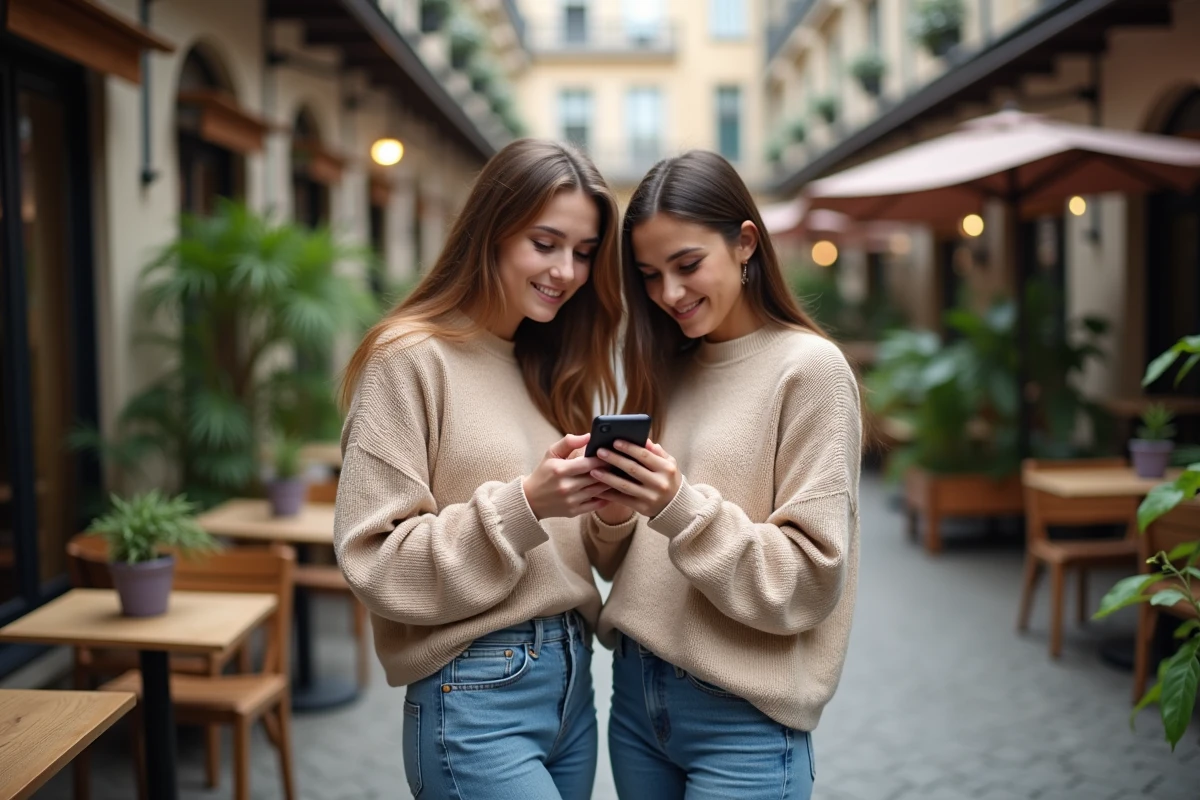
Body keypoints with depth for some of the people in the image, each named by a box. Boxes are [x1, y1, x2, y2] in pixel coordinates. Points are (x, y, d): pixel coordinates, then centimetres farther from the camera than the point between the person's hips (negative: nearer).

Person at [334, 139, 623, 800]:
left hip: (571, 677, 7)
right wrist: (521, 504, -23)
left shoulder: (546, 365, 11)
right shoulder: (411, 359, -10)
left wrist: (601, 503, -5)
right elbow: (373, 562, -15)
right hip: (477, 696, -7)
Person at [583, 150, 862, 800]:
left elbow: (810, 581, -15)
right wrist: (611, 516, -10)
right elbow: (617, 563, 11)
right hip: (636, 692, 6)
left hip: (743, 718, -6)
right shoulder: (664, 370, 7)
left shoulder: (810, 369, -11)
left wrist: (683, 508, -25)